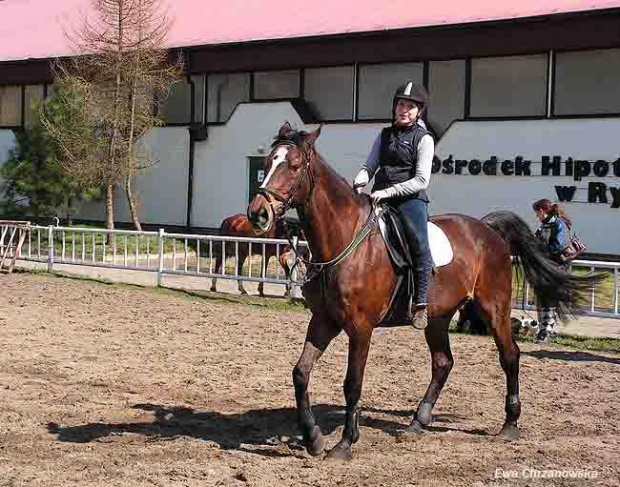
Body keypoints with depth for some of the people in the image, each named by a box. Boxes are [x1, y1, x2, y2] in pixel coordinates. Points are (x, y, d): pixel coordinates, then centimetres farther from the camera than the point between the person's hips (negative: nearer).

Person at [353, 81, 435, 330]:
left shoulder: (424, 139, 0)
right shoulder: (385, 135, 17)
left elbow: (421, 180, -9)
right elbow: (369, 166, 18)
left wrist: (388, 192, -17)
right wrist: (360, 180, -6)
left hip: (410, 198, -6)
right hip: (379, 198, 6)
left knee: (420, 244, -26)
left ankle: (421, 304, -21)